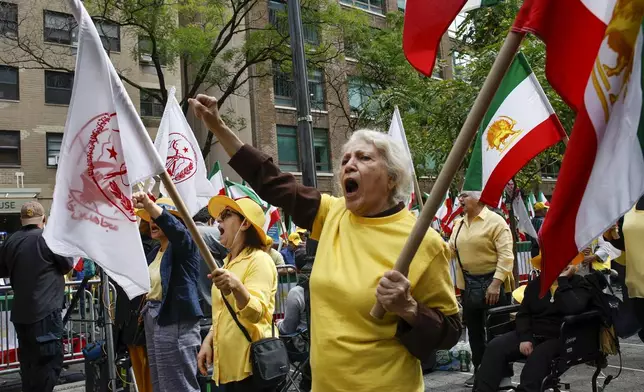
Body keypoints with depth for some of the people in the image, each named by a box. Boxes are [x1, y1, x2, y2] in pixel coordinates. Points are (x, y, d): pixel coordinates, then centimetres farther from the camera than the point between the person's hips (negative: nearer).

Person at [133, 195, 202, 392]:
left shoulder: (184, 244, -8)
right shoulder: (154, 253, 16)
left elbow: (176, 228, -30)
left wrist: (149, 204, -43)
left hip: (176, 322, -9)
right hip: (154, 320, 9)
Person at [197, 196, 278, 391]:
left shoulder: (259, 259, -11)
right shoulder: (228, 262, 15)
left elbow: (256, 313, -24)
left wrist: (236, 286, -41)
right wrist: (208, 341, 11)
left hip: (250, 363, -8)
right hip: (228, 363, 8)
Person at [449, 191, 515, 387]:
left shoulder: (495, 221, -13)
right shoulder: (459, 224, 9)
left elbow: (506, 255, -19)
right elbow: (450, 249, 13)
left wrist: (496, 283, -26)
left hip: (492, 282, -7)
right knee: (474, 329, 15)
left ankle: (504, 373, 15)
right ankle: (480, 371, 28)